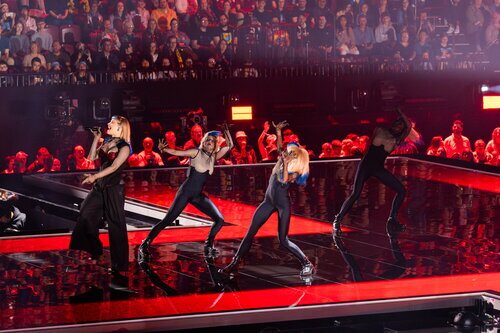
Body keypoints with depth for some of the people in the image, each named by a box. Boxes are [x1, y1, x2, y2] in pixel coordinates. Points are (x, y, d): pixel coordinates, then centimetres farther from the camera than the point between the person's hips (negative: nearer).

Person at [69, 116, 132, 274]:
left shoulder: (124, 148, -10)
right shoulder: (106, 143, 11)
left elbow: (114, 167, -20)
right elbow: (92, 157, 8)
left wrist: (95, 176, -29)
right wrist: (96, 138, 4)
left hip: (113, 189, -8)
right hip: (99, 187, 8)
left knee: (116, 225, -2)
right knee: (86, 216, 8)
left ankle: (119, 264, 5)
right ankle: (94, 251, 22)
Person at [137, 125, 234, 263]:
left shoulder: (213, 157, 11)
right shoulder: (196, 152, -3)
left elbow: (229, 146, 11)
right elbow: (176, 152, -11)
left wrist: (227, 135, -4)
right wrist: (163, 149, -29)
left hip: (198, 196, 6)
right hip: (186, 192, -6)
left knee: (219, 220, 0)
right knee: (167, 221, -13)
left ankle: (209, 246, 16)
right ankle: (144, 246, -10)